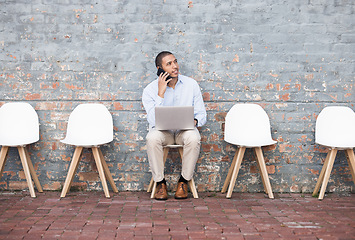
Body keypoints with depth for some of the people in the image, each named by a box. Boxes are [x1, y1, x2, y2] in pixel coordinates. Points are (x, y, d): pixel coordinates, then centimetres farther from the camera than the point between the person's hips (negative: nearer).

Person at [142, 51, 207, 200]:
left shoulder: (191, 84, -2)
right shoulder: (150, 90, -7)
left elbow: (201, 114, 3)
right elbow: (154, 121, -19)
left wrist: (195, 121, -21)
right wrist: (161, 93, -23)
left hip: (185, 130, 1)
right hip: (162, 131, -1)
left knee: (194, 138, -34)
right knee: (152, 138, -35)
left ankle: (184, 181, -14)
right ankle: (160, 183, -17)